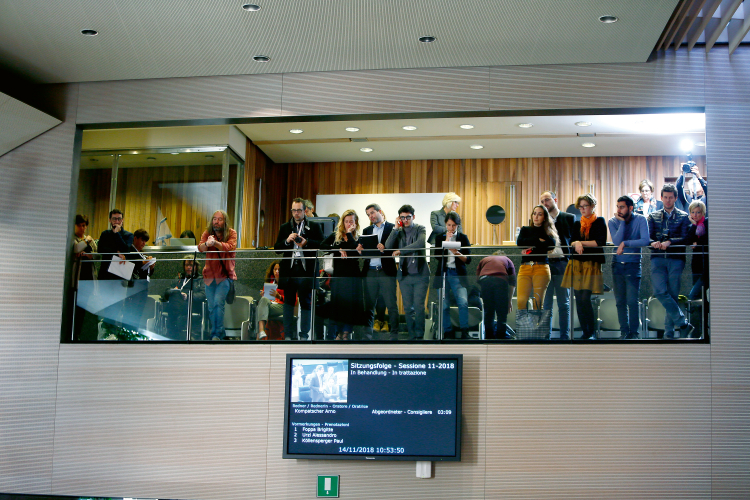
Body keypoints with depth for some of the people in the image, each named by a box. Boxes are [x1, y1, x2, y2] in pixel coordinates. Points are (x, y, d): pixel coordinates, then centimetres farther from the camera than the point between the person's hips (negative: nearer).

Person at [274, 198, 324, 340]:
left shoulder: (314, 227, 6)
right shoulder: (284, 227, 14)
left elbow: (322, 244, -3)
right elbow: (277, 249, 8)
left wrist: (306, 242, -16)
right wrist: (287, 241, -10)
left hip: (306, 270, -2)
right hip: (289, 270, 2)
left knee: (306, 303, 3)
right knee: (288, 302, 6)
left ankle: (304, 335, 10)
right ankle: (288, 334, 13)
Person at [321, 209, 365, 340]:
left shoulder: (357, 239, 4)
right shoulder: (335, 236, 9)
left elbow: (355, 251, -16)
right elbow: (322, 245, -5)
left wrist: (349, 233, -10)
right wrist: (338, 250, -14)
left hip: (353, 276, -2)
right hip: (338, 275, 2)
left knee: (350, 304, -1)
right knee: (337, 303, 5)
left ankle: (346, 333, 8)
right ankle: (339, 332, 16)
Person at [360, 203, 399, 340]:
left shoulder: (392, 228, 4)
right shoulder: (367, 230, 20)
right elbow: (363, 251, 15)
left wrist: (384, 249, -22)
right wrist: (360, 249, -7)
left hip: (386, 271, -4)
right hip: (370, 271, 4)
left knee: (391, 305, -4)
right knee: (369, 304, 4)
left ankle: (394, 334, 1)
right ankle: (368, 333, 10)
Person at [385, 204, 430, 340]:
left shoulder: (420, 229, 3)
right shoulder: (398, 232, 11)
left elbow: (420, 243, -17)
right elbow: (388, 247, -3)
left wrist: (400, 250, -19)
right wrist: (396, 228, -6)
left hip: (420, 274, -3)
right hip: (404, 275, 3)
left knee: (418, 306, -6)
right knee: (408, 308, 4)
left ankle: (419, 336, 4)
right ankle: (412, 336, 13)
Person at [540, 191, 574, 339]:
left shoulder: (569, 218, 6)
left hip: (562, 264, -2)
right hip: (544, 264, 2)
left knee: (564, 303, 3)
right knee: (546, 303, 5)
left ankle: (564, 336, 8)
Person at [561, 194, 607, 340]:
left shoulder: (599, 222, 2)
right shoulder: (577, 224, 17)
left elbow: (600, 242, -9)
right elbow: (571, 242, 11)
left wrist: (581, 242, -6)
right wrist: (576, 244, -12)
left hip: (591, 264, -5)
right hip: (576, 263, 5)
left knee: (585, 299, -12)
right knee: (578, 299, 0)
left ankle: (592, 332, -1)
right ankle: (585, 332, 7)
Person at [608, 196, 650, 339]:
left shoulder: (640, 220, -6)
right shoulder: (613, 221, 0)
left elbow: (645, 241, -19)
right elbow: (617, 241, -15)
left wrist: (625, 243, -19)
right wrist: (622, 221, -15)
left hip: (633, 264, -3)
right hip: (617, 264, 3)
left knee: (632, 302, -8)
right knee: (620, 302, 6)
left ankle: (634, 332, 3)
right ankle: (624, 331, 15)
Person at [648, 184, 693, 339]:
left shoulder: (683, 217, 10)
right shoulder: (653, 217, 17)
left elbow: (685, 238, -2)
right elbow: (647, 237, 8)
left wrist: (669, 242, -18)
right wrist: (654, 243, -15)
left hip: (676, 258, -1)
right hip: (658, 258, 1)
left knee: (672, 295, -1)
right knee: (660, 292, -15)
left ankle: (669, 332, 5)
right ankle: (683, 323, -7)